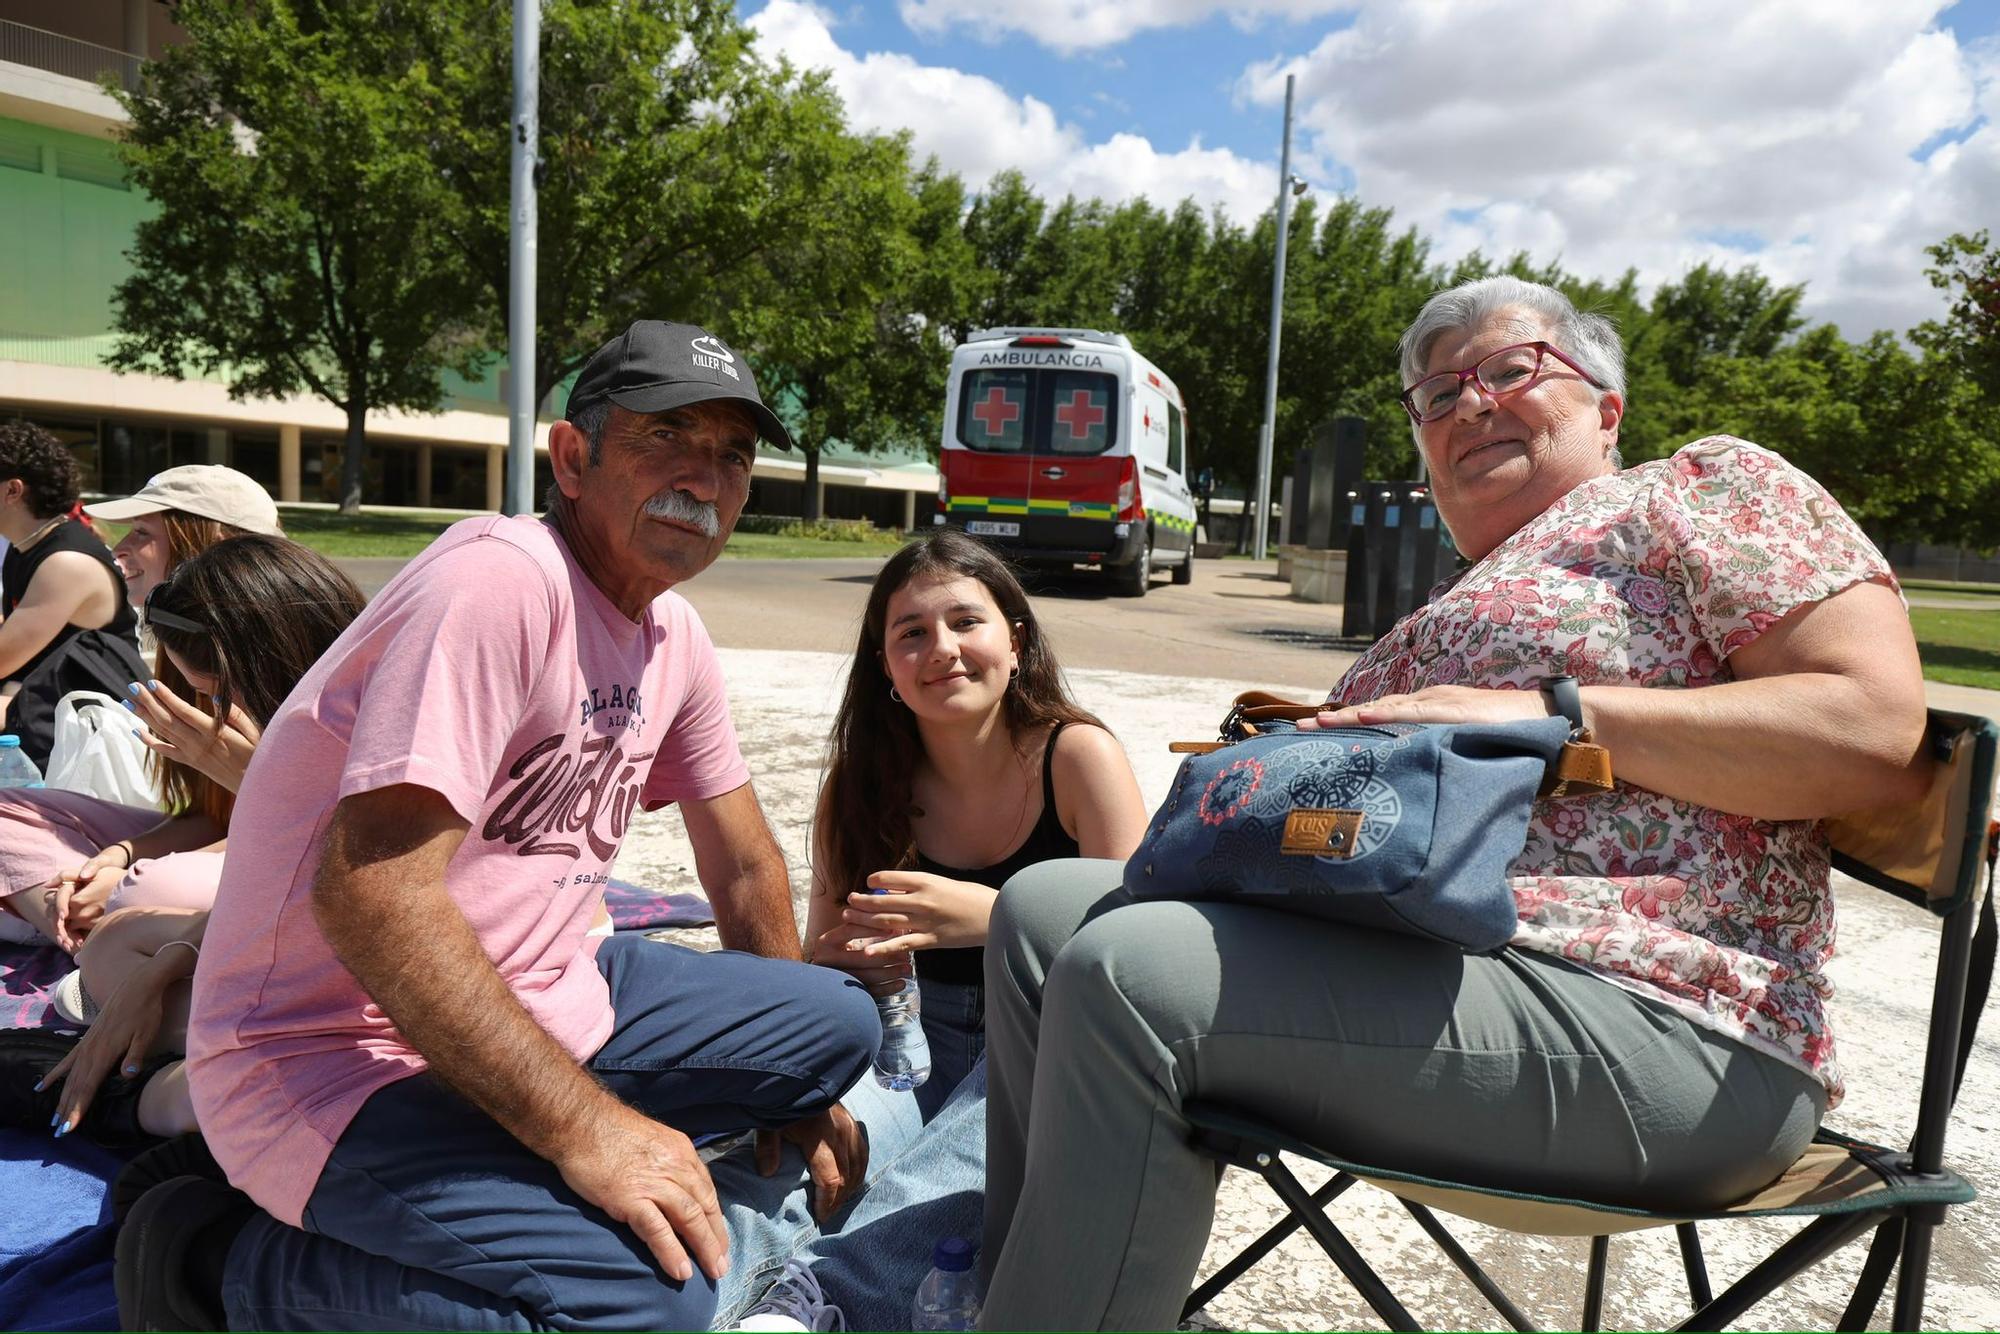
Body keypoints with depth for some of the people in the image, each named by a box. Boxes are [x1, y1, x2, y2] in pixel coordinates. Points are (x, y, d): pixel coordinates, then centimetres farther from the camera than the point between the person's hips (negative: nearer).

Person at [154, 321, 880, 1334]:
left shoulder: (673, 636, 6)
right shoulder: (501, 580, -22)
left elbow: (744, 869, 15)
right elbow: (371, 896, -29)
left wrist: (802, 1090, 21)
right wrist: (586, 1128, -28)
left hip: (536, 1001, 9)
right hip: (339, 1052, -9)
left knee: (840, 1021, 5)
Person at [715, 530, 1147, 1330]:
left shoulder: (1077, 754, -9)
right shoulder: (863, 783, 2)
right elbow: (823, 960, 6)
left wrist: (992, 916, -33)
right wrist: (855, 964, -21)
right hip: (925, 1044, 3)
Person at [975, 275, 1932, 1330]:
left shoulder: (1710, 486, 7)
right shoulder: (1462, 601, 29)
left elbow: (1879, 731, -8)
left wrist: (1548, 713, -16)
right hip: (1404, 951, 9)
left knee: (1131, 967, -27)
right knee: (1044, 905, 3)